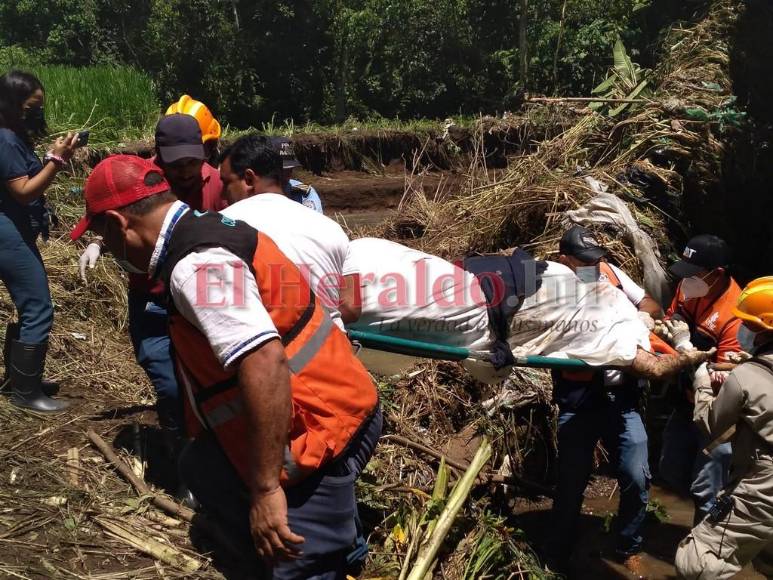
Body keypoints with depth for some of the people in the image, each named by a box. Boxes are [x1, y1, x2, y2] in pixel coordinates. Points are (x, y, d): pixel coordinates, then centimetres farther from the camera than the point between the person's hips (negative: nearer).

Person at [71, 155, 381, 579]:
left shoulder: (195, 263, -21)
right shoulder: (203, 230, 11)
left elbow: (264, 364, -32)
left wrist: (265, 489, -26)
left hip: (323, 428, -11)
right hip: (325, 412, 11)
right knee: (201, 468, 23)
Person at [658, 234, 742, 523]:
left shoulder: (735, 315, -29)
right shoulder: (689, 287, -7)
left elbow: (724, 379, -29)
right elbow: (672, 318, 12)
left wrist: (684, 344, -30)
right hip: (687, 401, 8)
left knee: (706, 489, 0)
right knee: (672, 472, 21)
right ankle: (712, 508, 44)